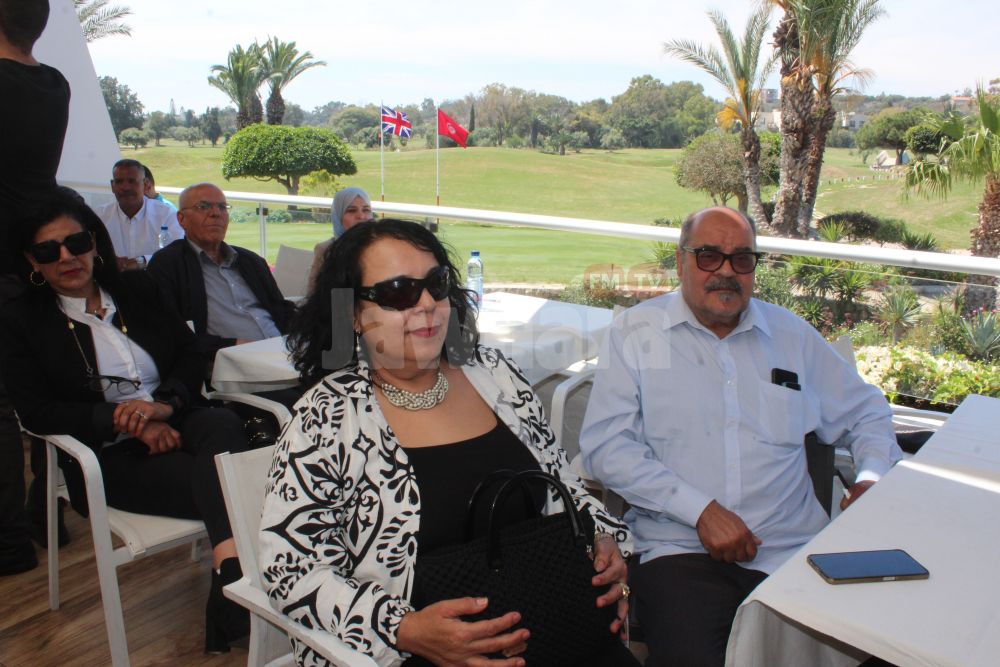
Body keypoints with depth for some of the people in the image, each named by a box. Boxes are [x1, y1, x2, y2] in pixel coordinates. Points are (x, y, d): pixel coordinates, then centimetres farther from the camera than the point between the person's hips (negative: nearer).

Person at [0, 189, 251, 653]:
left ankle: (230, 580, -44)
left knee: (224, 424, -35)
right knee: (218, 481, -32)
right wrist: (126, 420, -17)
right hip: (106, 457, -3)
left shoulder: (136, 289, 16)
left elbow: (190, 353, 9)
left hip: (175, 422, 3)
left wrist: (165, 403, -13)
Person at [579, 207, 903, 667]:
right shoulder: (636, 332, 4)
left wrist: (873, 476, 6)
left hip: (792, 549, 4)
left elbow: (865, 411, 27)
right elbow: (604, 445, -5)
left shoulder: (792, 336, 15)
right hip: (679, 549, -3)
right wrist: (701, 509, -12)